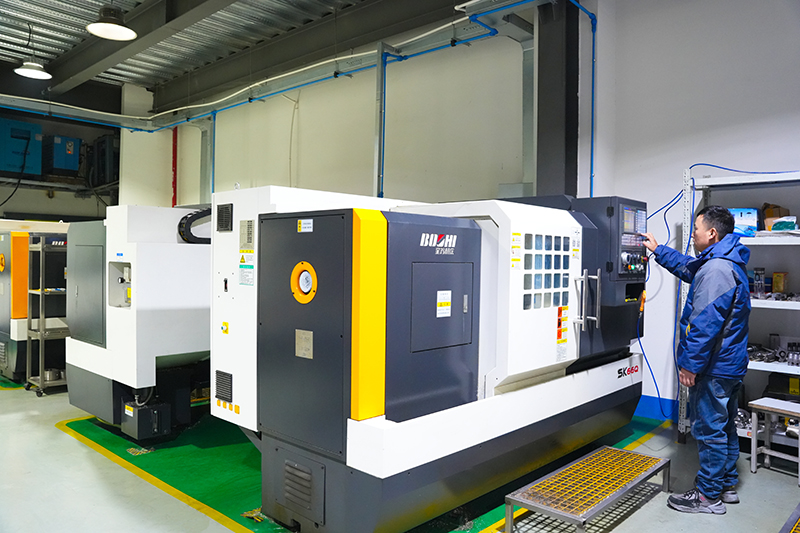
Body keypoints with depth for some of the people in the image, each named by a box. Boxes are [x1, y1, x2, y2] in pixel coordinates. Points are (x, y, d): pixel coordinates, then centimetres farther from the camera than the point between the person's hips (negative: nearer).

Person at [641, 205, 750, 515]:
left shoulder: (715, 269, -23)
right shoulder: (729, 263, 12)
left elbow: (706, 323, -27)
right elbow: (688, 268, 31)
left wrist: (690, 364, -22)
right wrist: (658, 250, 36)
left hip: (713, 367, -11)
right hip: (730, 364, 11)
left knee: (709, 430, 1)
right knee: (724, 427, 20)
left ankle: (708, 496, 12)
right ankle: (727, 486, 33)